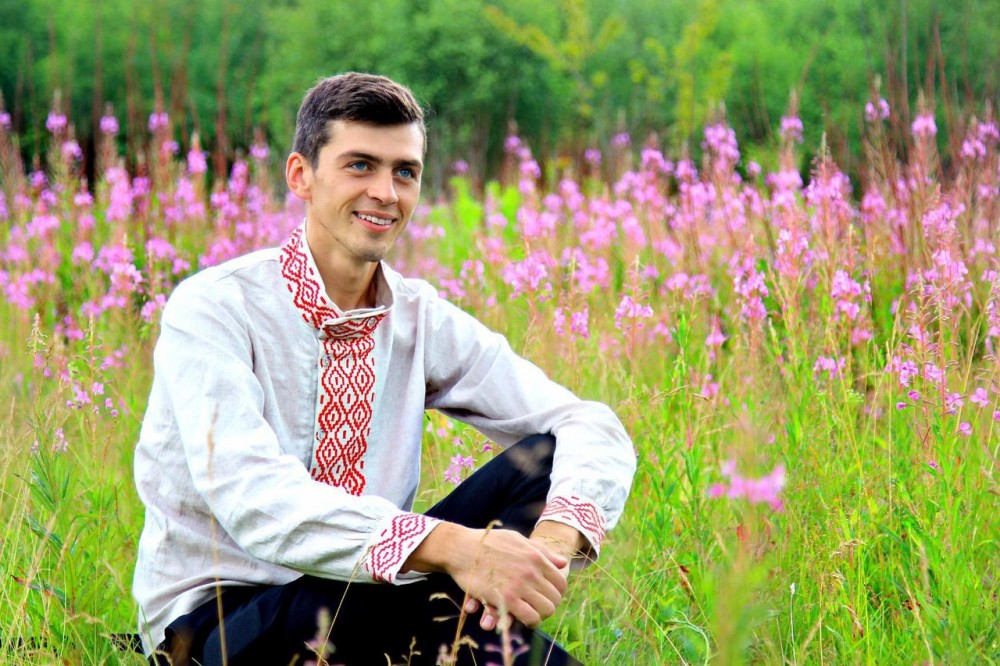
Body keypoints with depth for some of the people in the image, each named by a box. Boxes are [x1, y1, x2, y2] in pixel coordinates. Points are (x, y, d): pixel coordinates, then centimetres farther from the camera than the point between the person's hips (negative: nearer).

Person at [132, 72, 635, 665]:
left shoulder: (421, 321, 3)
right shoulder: (213, 310, -14)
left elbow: (594, 430, -4)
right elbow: (252, 498, -29)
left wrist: (554, 537, -29)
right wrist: (453, 547, -41)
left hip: (362, 606, 6)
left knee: (547, 458, -13)